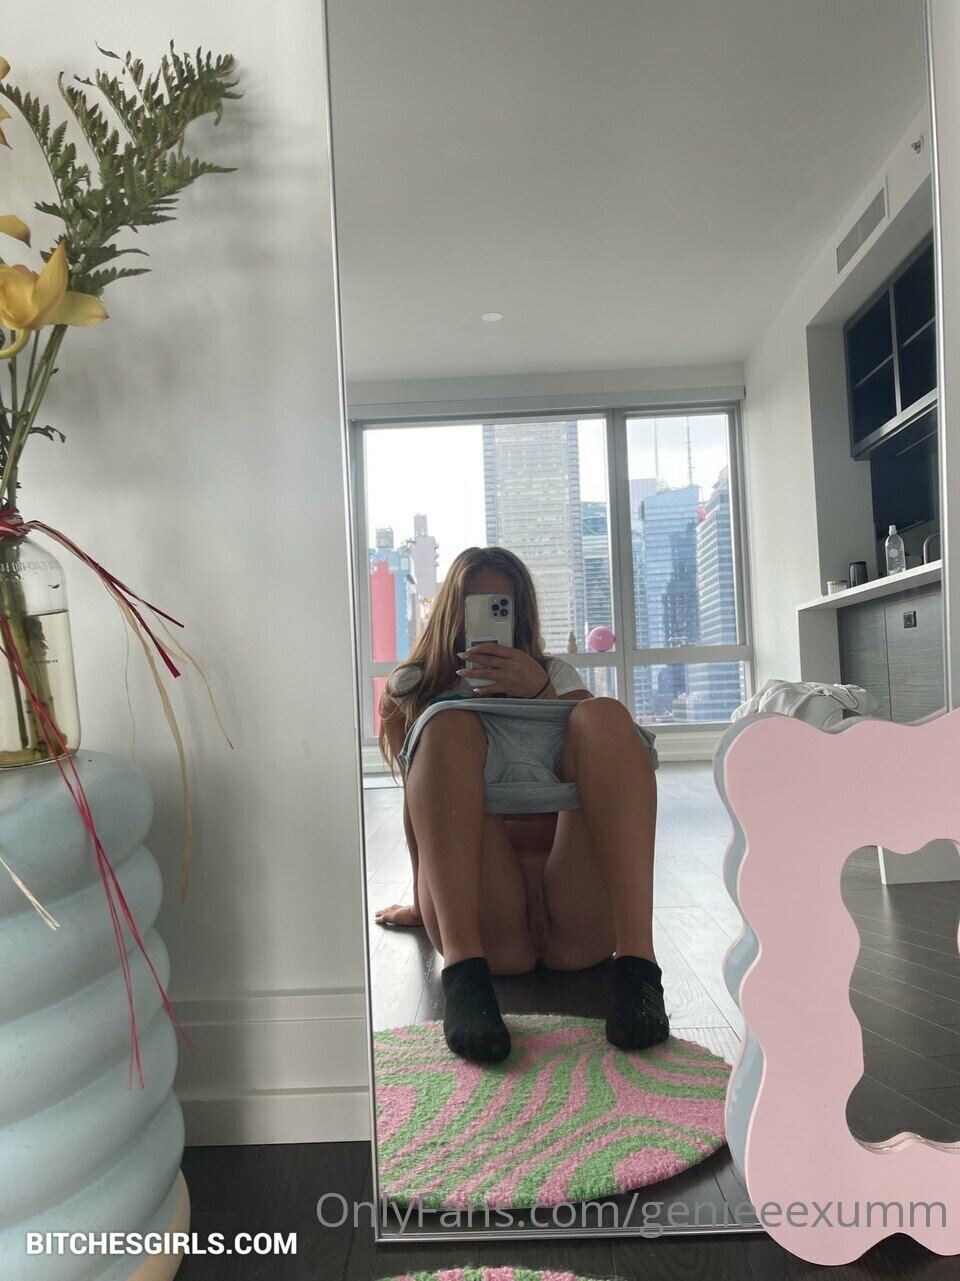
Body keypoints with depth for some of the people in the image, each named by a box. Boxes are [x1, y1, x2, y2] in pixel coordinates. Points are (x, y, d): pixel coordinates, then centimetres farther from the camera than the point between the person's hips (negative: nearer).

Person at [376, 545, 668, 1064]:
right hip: (482, 919, -1)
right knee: (449, 723, -20)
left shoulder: (555, 675, 25)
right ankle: (464, 968, -39)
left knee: (604, 715, -18)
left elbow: (605, 745, 8)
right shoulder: (413, 688, 22)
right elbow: (416, 793, 14)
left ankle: (637, 960, -34)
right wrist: (422, 901, 8)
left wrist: (541, 692, -6)